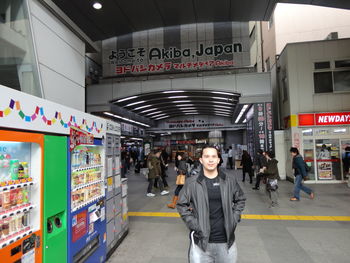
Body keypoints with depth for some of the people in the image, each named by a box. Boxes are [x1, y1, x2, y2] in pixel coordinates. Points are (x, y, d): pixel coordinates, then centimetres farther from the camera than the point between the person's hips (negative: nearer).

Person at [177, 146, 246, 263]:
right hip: (200, 242, -2)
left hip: (227, 241, 2)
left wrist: (234, 219, 3)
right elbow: (181, 205, 2)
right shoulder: (191, 182, -7)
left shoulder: (230, 180, 0)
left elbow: (240, 200, 13)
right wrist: (193, 224, -7)